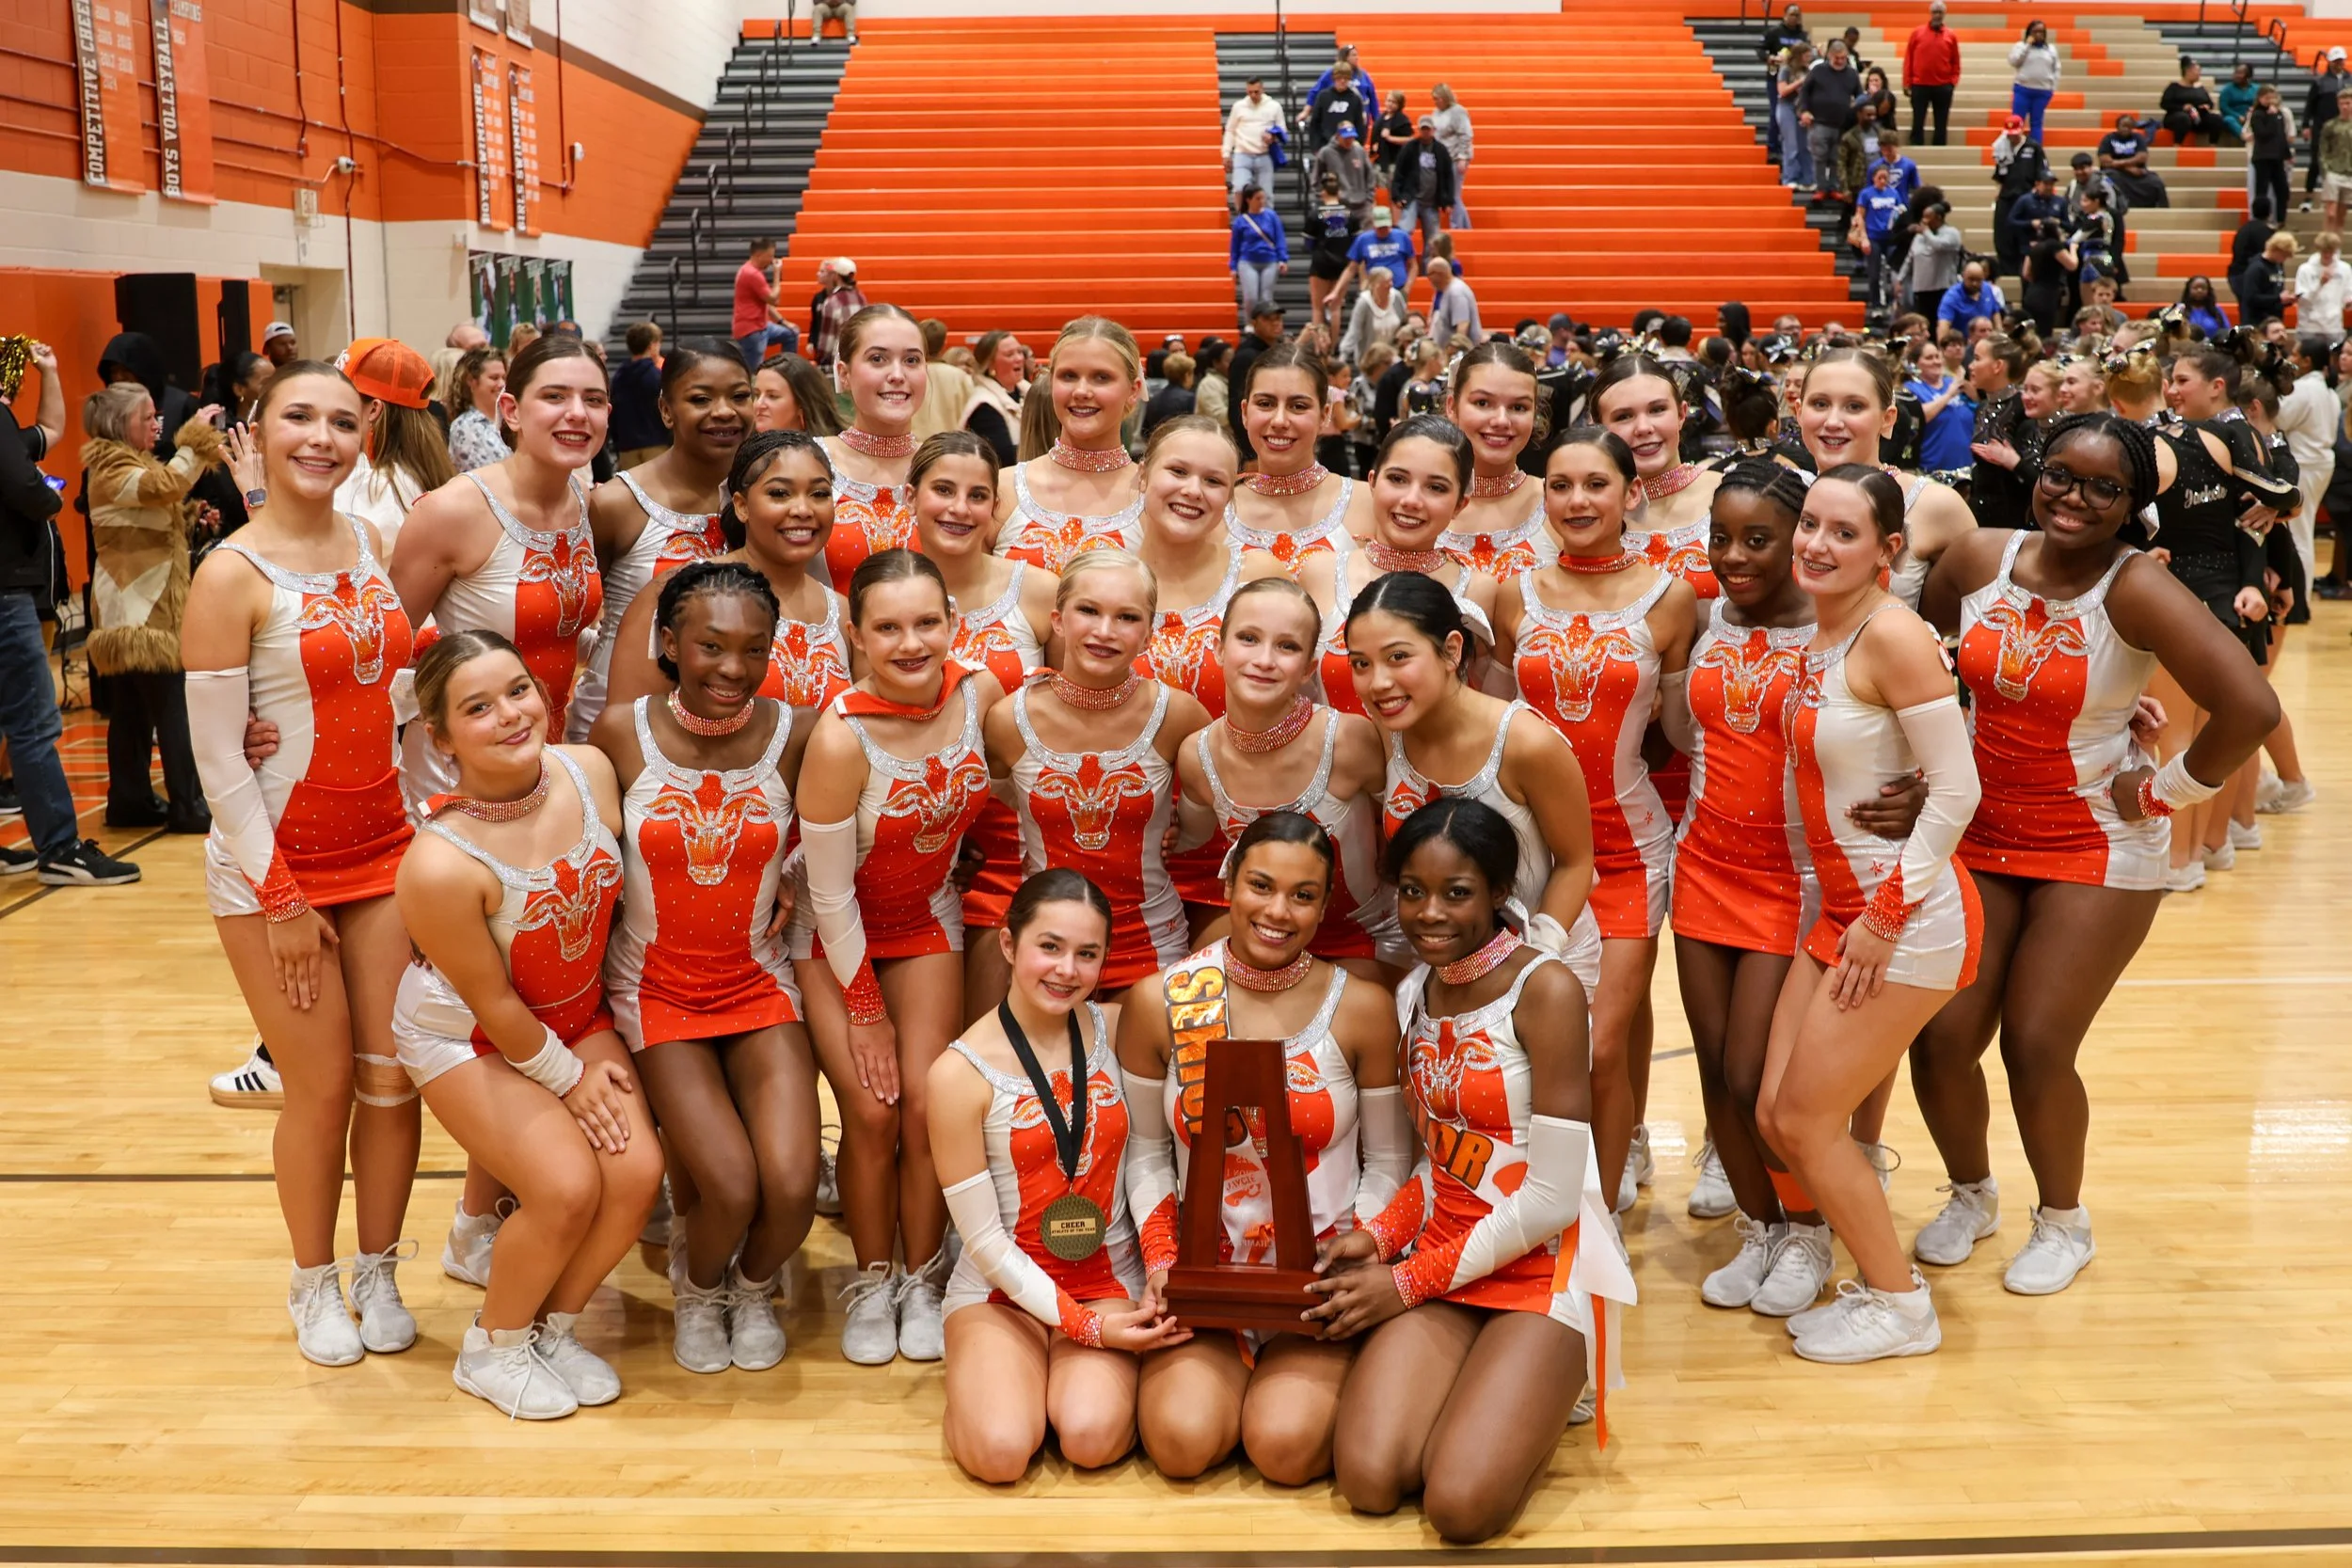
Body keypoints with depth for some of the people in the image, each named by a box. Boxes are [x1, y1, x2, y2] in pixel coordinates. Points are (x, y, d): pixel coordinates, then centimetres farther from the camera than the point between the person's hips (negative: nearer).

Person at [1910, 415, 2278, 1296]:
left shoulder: (2136, 590, -19)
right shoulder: (1980, 561, -5)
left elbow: (2250, 708, -28)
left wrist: (2165, 792, -17)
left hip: (2096, 851, -4)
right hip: (1980, 837, 4)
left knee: (2036, 1048, -5)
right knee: (1940, 1036, 0)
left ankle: (2064, 1222, 24)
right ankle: (1972, 1196, 30)